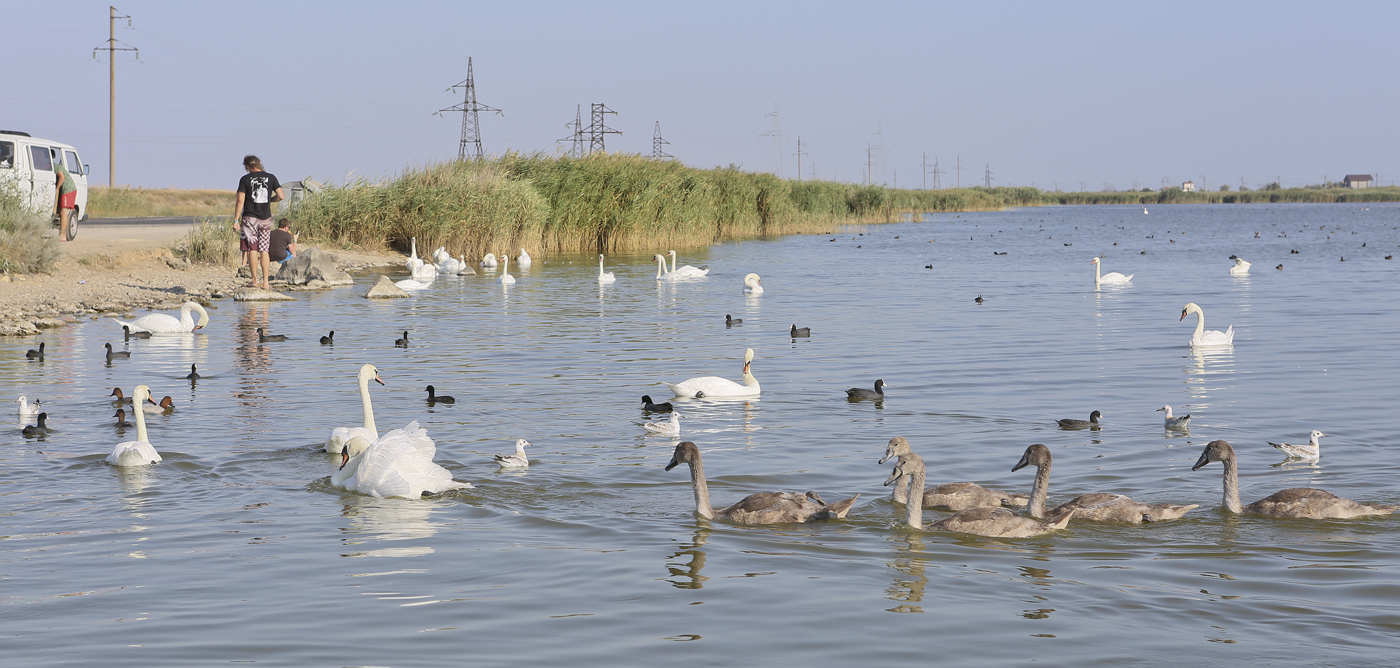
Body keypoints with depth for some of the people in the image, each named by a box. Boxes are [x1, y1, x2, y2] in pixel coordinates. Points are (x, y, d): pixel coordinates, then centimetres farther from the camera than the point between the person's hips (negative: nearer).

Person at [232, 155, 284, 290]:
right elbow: (280, 196, -2)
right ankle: (266, 282, 3)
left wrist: (236, 220, -5)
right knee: (264, 250, 7)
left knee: (252, 249, 1)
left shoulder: (245, 179, -4)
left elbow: (240, 201, -8)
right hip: (265, 218, 3)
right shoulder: (271, 178, 3)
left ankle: (255, 280, -2)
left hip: (250, 218, -3)